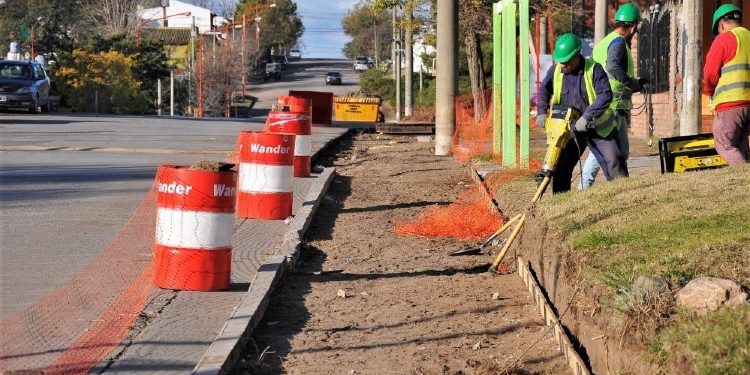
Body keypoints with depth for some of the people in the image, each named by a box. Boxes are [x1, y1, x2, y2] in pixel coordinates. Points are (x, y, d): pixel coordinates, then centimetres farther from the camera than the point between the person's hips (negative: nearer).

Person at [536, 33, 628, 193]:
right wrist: (542, 112, -1)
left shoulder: (593, 69, -19)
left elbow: (605, 95, -28)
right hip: (570, 128, 4)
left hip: (598, 127, -4)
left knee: (613, 162, -8)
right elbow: (544, 90, 12)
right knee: (560, 166, 2)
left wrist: (587, 117, -35)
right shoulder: (556, 70, -5)